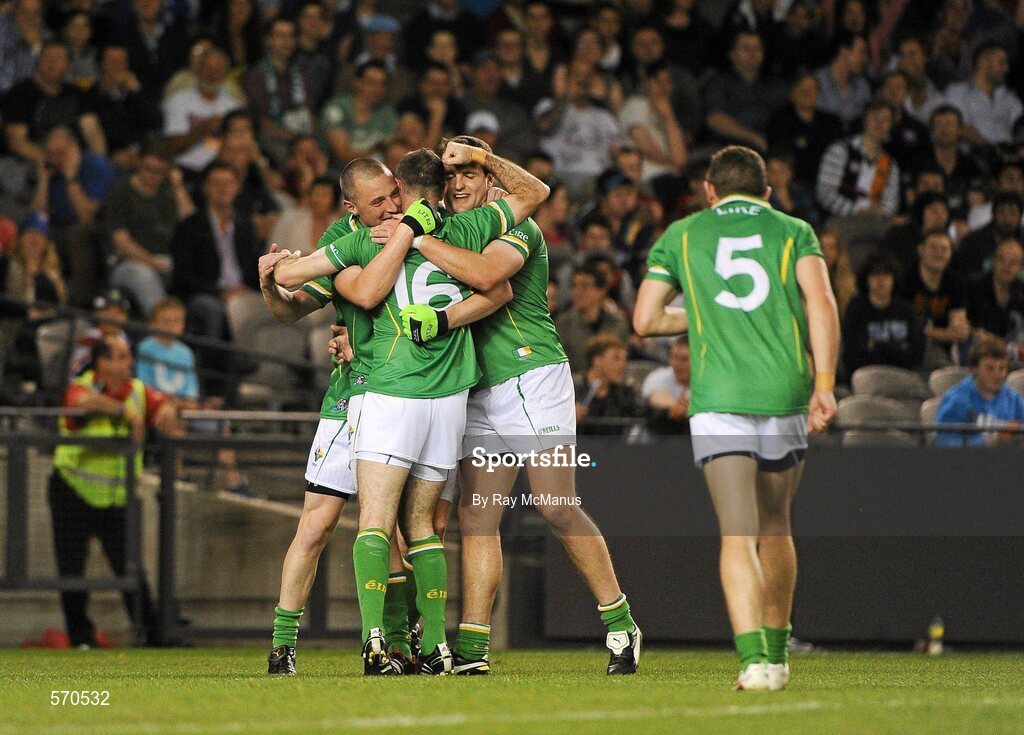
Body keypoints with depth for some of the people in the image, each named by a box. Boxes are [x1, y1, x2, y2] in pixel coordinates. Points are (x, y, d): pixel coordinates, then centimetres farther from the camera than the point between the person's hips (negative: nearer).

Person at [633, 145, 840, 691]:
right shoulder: (794, 231, 12)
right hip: (786, 396, 2)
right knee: (775, 525, 21)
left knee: (738, 536, -8)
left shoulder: (680, 236, 13)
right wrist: (824, 384, -9)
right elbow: (821, 304, -5)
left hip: (718, 398, -1)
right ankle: (776, 654, 29)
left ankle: (754, 659, -26)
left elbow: (644, 320, 10)